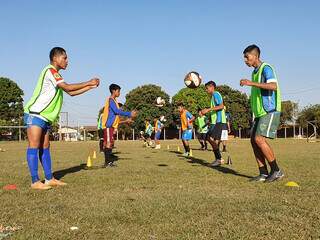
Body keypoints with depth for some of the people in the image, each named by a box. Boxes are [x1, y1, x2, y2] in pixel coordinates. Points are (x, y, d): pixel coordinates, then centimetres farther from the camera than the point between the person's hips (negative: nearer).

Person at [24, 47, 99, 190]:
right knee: (34, 147, -8)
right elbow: (68, 88, -19)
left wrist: (90, 86, 12)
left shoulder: (56, 74, 20)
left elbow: (71, 92, 19)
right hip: (35, 115, -10)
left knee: (45, 148, 9)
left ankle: (49, 179, 13)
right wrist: (89, 82, -10)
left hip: (45, 117, 10)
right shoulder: (50, 70, -10)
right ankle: (35, 182, -6)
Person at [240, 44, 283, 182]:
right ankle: (263, 174, 7)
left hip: (270, 110, -9)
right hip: (260, 112, 9)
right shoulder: (255, 71, 19)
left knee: (259, 139, -16)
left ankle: (276, 171, -4)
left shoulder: (266, 68, -9)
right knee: (254, 141, 3)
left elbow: (273, 86, -25)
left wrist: (251, 83, -28)